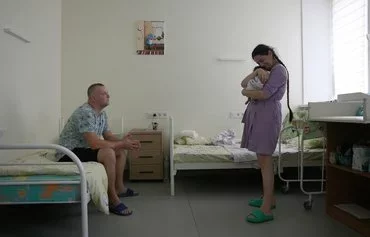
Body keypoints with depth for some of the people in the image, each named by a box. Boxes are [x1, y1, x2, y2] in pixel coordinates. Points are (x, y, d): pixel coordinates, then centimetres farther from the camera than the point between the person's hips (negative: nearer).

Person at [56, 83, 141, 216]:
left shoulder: (102, 114, 6)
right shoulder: (85, 113, -24)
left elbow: (108, 136, 10)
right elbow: (94, 143, -32)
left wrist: (123, 142, -10)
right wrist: (121, 143, -22)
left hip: (85, 150, 10)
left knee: (120, 151, 11)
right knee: (108, 153, -31)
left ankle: (119, 188, 20)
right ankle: (112, 199, -22)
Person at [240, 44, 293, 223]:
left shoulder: (279, 69, -5)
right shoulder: (268, 70, 24)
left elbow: (264, 94, -18)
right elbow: (244, 83, 12)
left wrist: (245, 93, -1)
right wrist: (257, 72, -5)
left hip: (267, 114, -10)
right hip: (258, 114, 10)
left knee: (265, 160, -12)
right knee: (263, 159, 13)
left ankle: (266, 210, -9)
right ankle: (269, 198, 24)